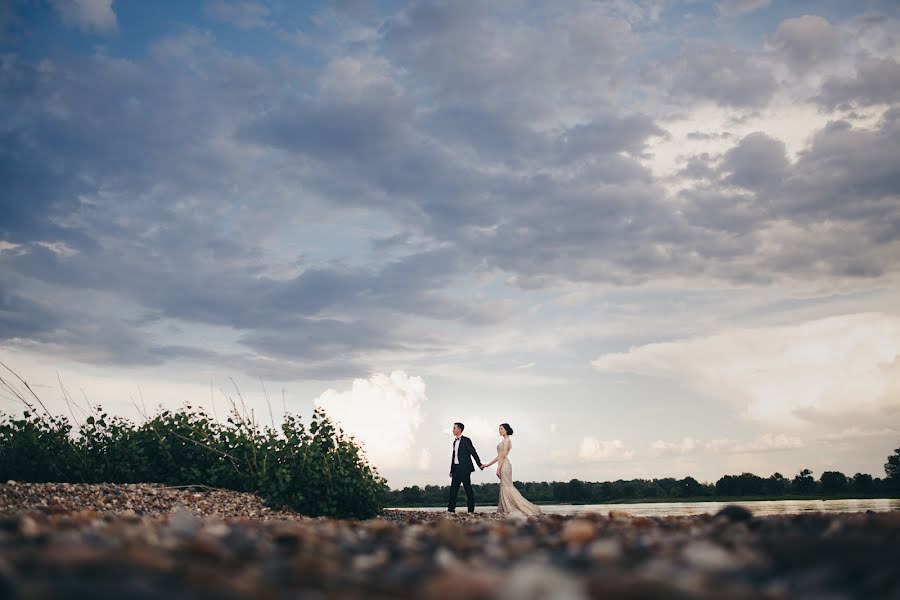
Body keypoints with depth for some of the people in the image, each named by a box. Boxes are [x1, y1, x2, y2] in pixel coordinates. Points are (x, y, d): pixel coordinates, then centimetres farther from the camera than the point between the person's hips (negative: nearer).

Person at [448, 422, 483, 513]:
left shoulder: (466, 440, -6)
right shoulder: (455, 441, 16)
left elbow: (473, 452, -9)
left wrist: (479, 464, -12)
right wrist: (451, 470, 17)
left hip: (464, 468, -7)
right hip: (456, 468, 7)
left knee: (468, 488, -3)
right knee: (453, 488, 4)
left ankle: (471, 509, 0)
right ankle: (451, 508, 6)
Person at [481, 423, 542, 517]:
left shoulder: (507, 440, -8)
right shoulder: (504, 440, 20)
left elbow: (503, 455, -16)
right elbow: (499, 456, 22)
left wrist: (498, 468, -19)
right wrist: (488, 464, 22)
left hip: (504, 465, -10)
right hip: (503, 465, 10)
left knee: (507, 487, -10)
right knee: (504, 487, 6)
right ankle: (507, 509, 6)